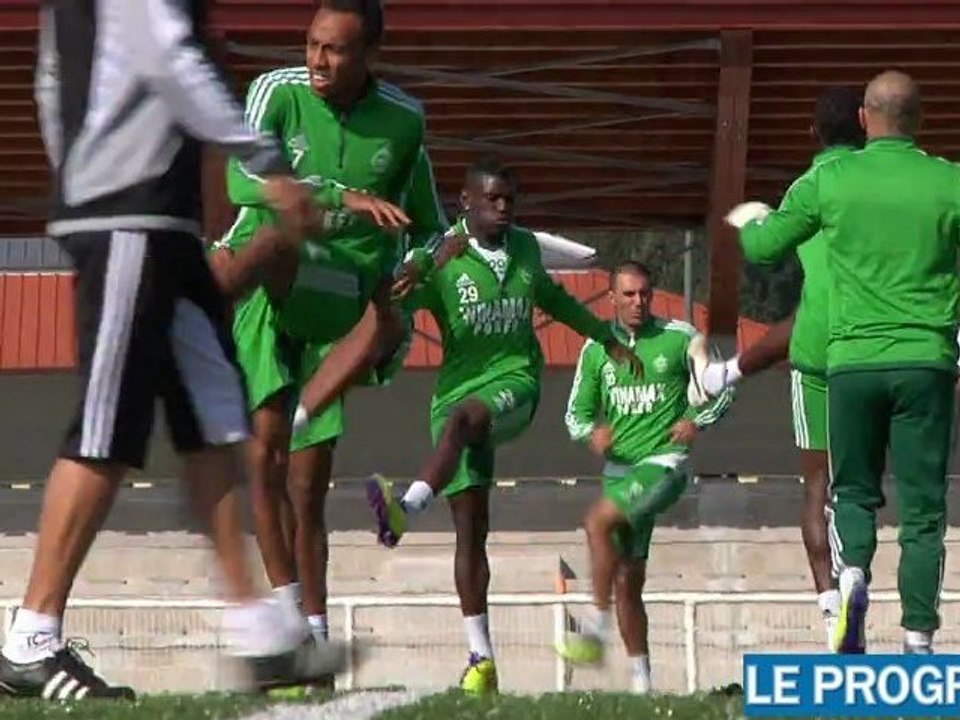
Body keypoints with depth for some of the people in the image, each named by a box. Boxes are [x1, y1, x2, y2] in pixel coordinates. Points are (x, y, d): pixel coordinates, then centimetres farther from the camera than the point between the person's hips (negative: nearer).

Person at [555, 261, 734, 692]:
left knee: (598, 521, -28)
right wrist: (592, 432, -8)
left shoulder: (680, 338, -1)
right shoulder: (596, 349, 7)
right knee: (626, 579, 4)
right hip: (619, 467, 5)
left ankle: (595, 631, -25)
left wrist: (698, 421, -11)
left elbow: (721, 392, 8)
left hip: (664, 462, -5)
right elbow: (577, 412, 14)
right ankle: (641, 680, 10)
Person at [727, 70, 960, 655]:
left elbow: (762, 247, 12)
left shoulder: (829, 181, 1)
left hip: (853, 359, 1)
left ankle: (852, 571, -13)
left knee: (854, 492, 16)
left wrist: (748, 219, 33)